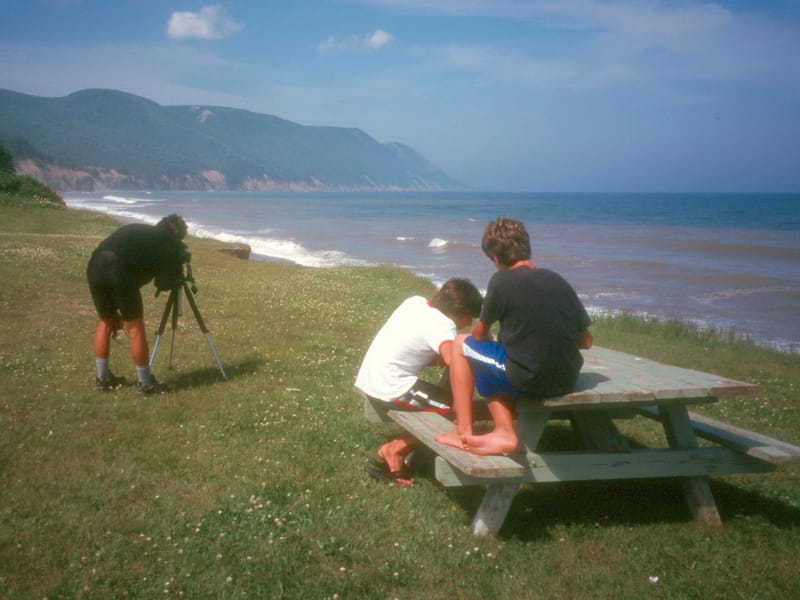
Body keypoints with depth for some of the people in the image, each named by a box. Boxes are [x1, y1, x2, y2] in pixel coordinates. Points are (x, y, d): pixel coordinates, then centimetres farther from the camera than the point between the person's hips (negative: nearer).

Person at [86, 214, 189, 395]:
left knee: (105, 321, 23)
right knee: (135, 327, 8)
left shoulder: (135, 230, 34)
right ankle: (145, 383, 17)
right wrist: (177, 270, 32)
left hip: (94, 266, 6)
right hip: (120, 271, -6)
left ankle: (103, 378, 29)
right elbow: (164, 283, 9)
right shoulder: (169, 242, 16)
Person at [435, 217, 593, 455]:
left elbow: (480, 334, 5)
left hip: (526, 380, -6)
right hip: (566, 382, 6)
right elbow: (586, 341, 9)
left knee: (461, 345, 16)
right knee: (491, 366, 29)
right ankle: (504, 432, 11)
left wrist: (489, 338, 28)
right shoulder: (557, 280, 7)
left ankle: (464, 432, 15)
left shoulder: (502, 281, -7)